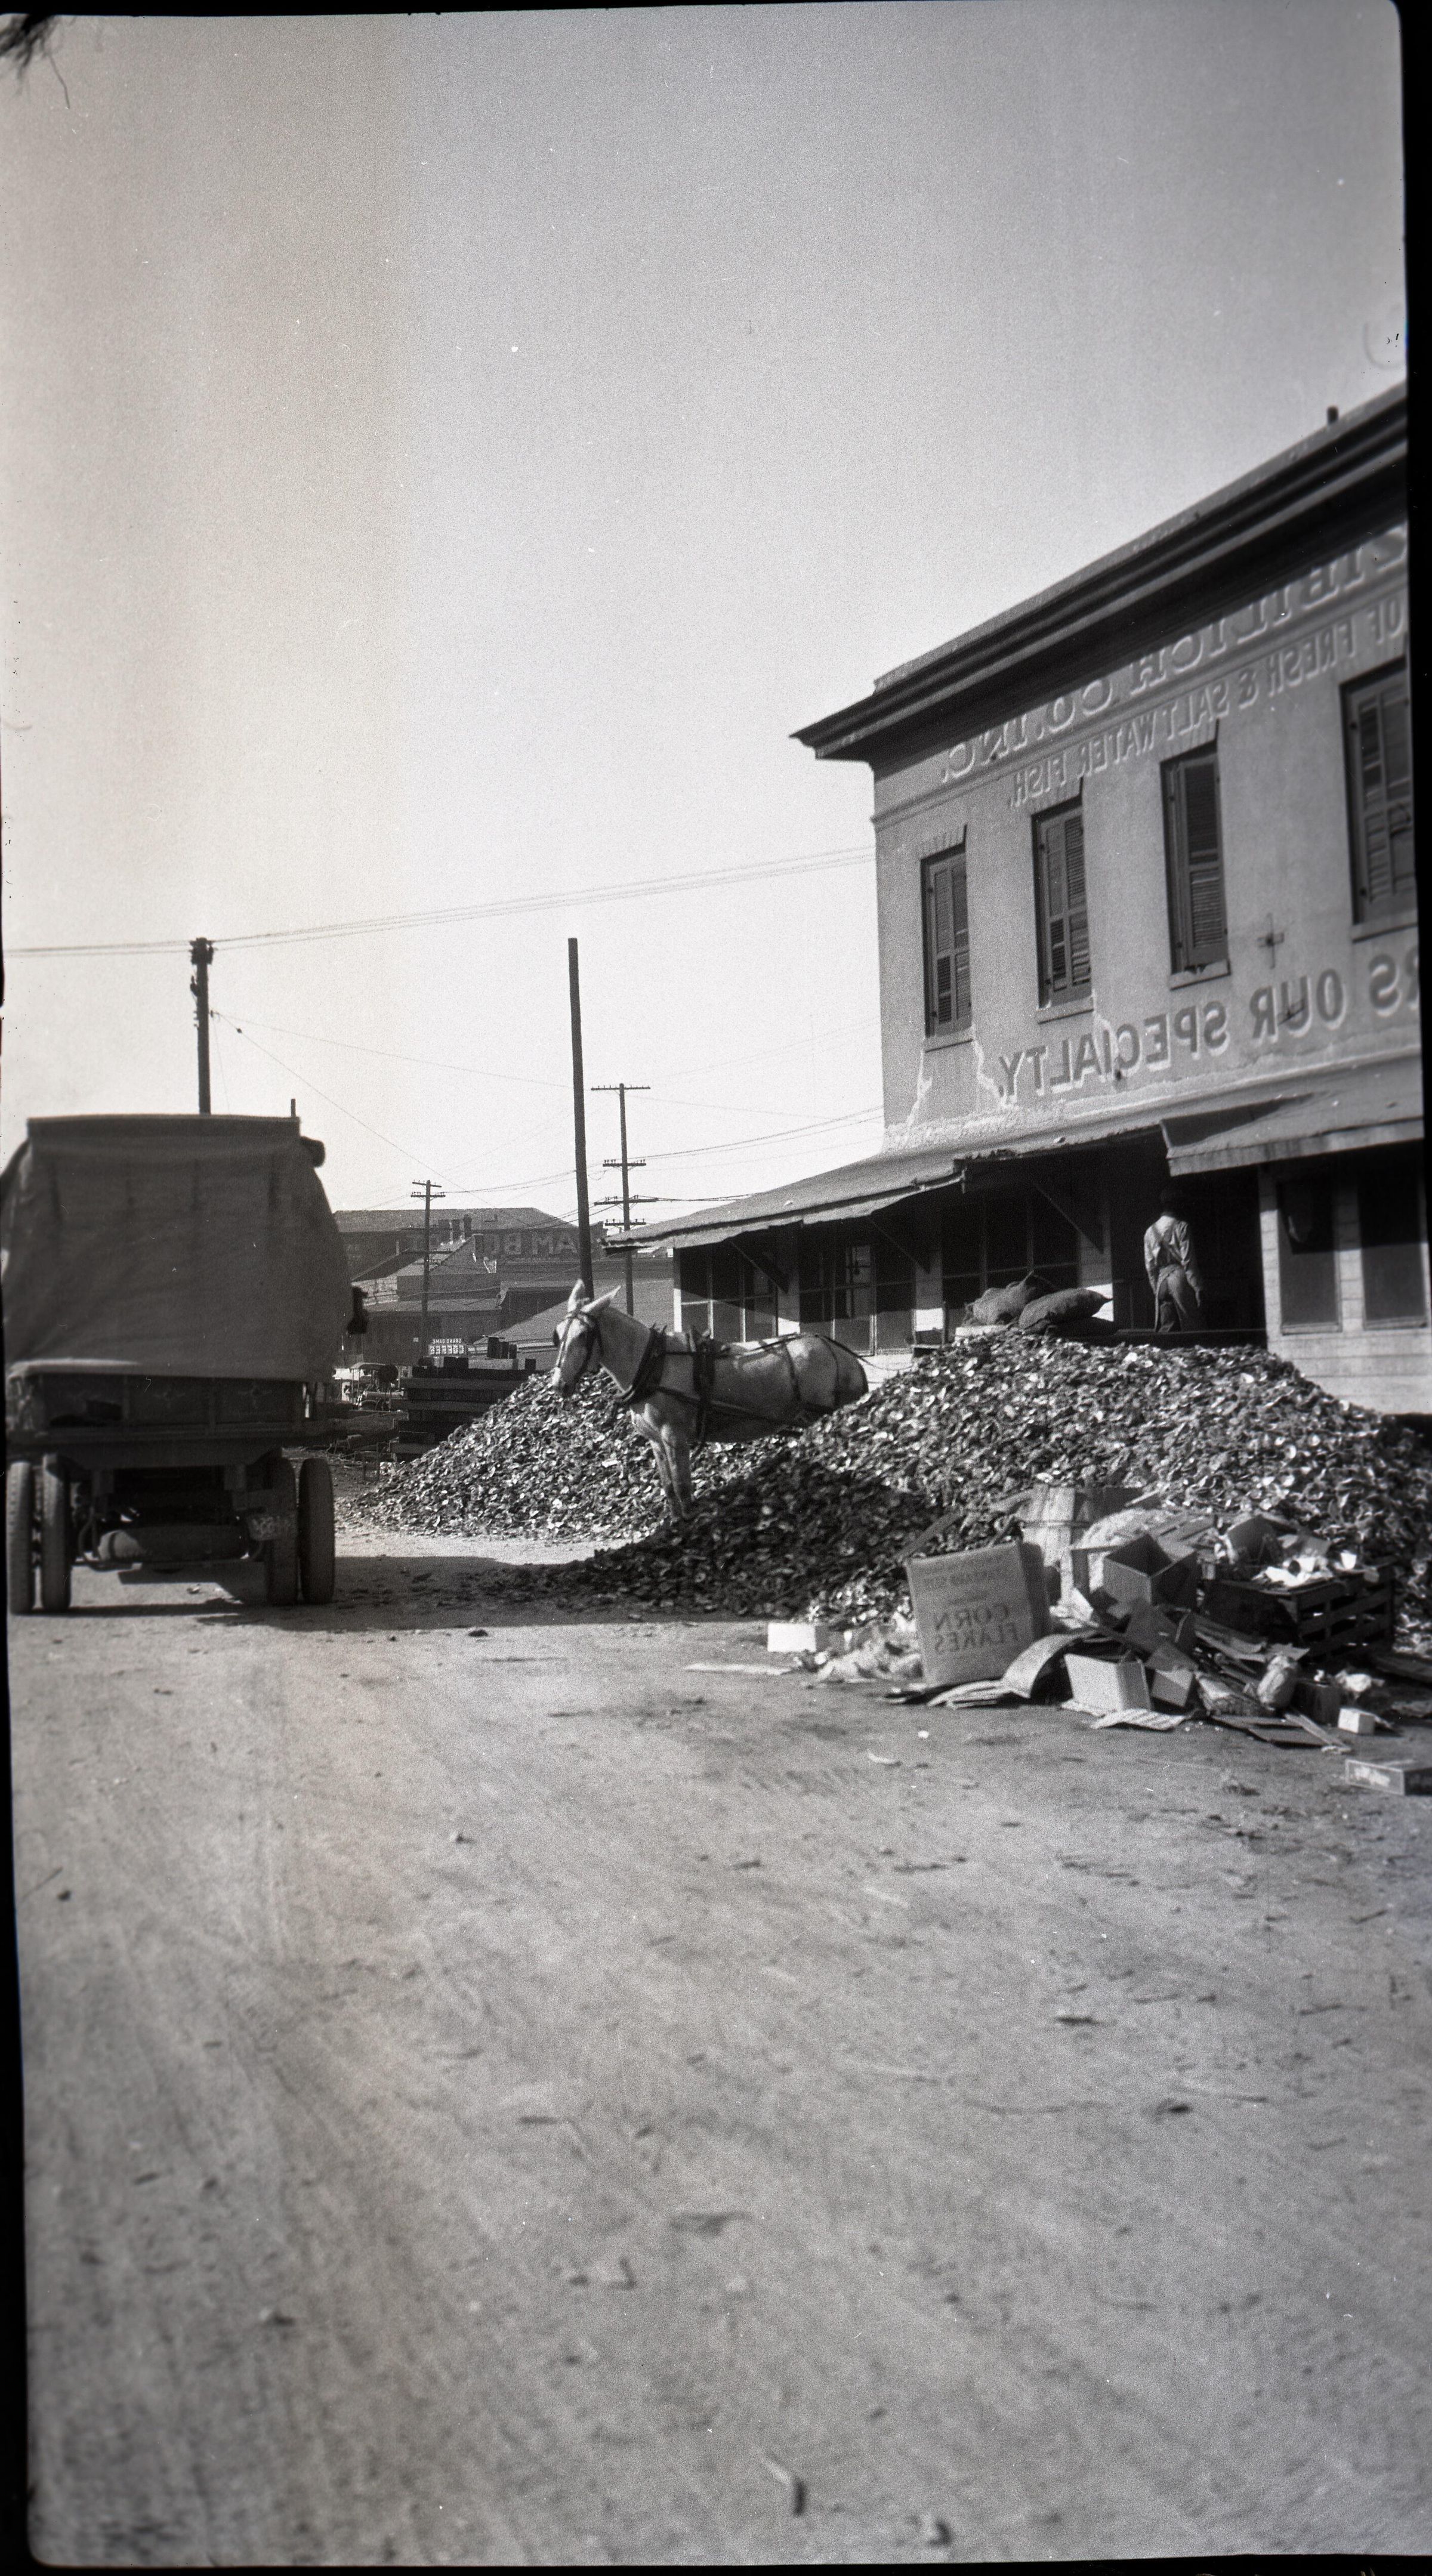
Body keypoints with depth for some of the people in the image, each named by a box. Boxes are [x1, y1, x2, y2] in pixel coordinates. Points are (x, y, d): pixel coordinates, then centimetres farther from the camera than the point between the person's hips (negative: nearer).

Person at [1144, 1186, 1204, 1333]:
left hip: (1162, 1279, 5)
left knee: (1166, 1328, 4)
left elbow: (1150, 1266, 11)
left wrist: (1156, 1289, 18)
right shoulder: (1181, 1227, -5)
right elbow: (1188, 1261, -10)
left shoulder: (1150, 1232, 10)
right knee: (1189, 1327, -3)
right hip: (1179, 1276, -5)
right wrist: (1198, 1288, -9)